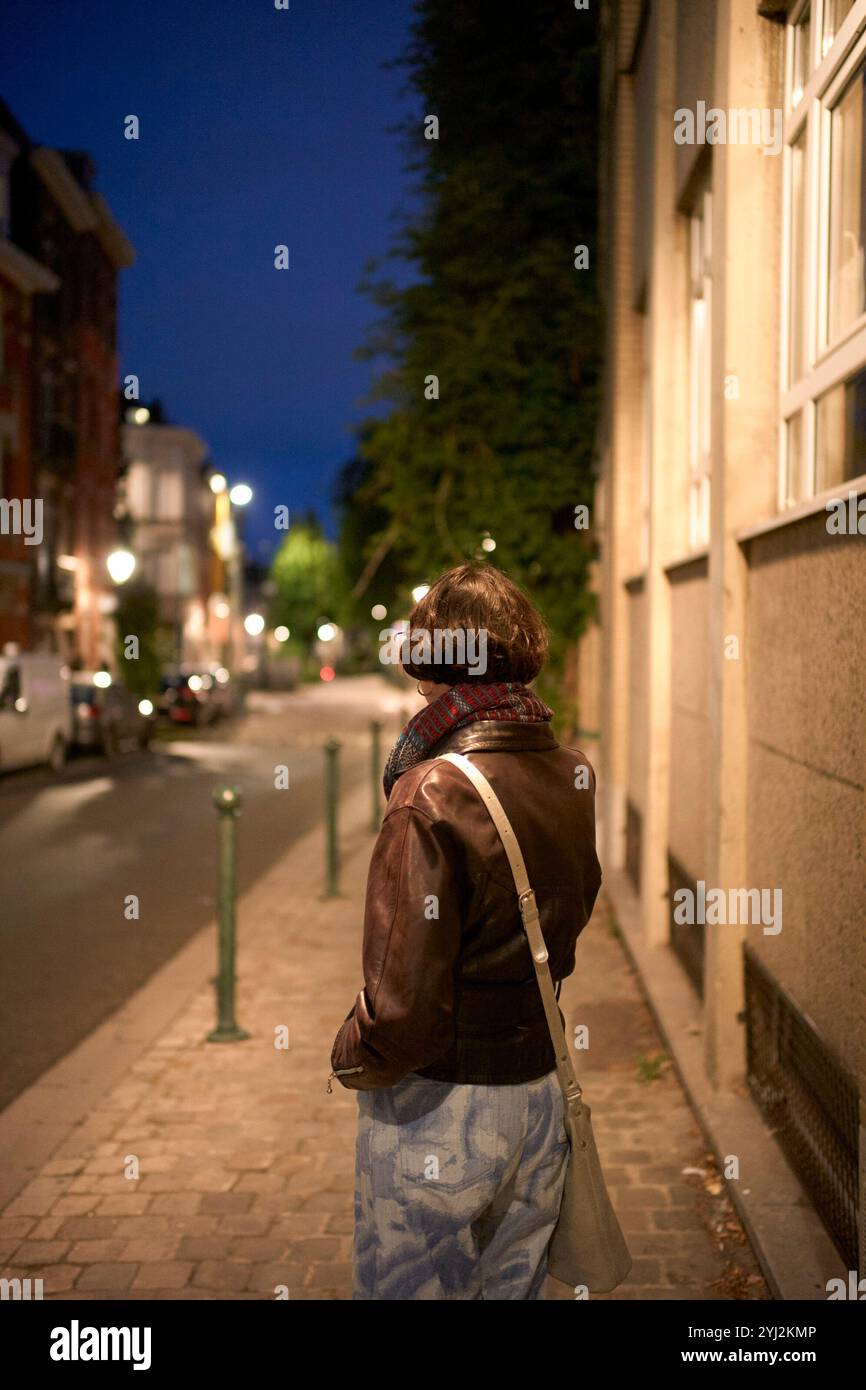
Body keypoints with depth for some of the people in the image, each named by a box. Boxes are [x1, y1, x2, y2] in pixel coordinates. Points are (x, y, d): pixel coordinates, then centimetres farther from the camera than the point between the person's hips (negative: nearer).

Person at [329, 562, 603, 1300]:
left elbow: (405, 1010, -24)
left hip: (437, 1108, -6)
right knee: (515, 1286, 22)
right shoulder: (575, 778, -4)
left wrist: (350, 1059, -7)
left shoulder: (433, 799, -24)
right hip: (544, 1096, 6)